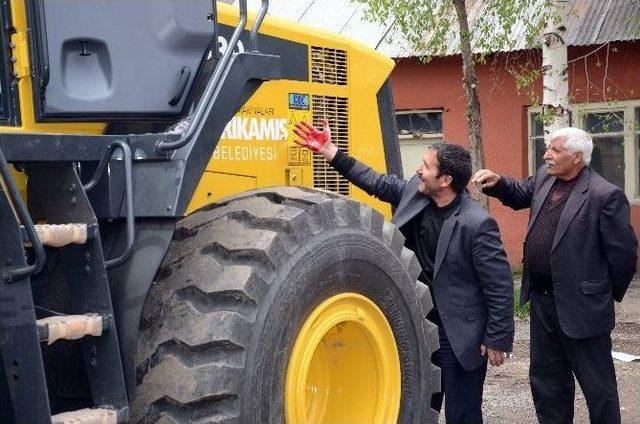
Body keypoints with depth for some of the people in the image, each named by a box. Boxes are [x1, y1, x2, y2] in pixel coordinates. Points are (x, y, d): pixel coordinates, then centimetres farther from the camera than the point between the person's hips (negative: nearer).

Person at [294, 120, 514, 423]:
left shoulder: (477, 224, -23)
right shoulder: (415, 192, -3)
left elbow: (499, 285, -18)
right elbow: (377, 183, 11)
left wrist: (497, 340, -14)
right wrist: (329, 151, 9)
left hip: (460, 337, -7)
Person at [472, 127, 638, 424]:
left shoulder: (606, 196, -19)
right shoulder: (543, 178, 4)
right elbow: (519, 194, 25)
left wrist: (609, 295, -1)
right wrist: (497, 183, 4)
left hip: (581, 307, -7)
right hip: (542, 300, 8)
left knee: (598, 385, 8)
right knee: (546, 380, 19)